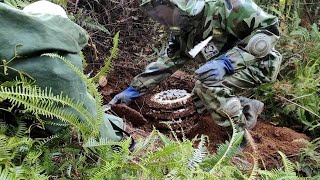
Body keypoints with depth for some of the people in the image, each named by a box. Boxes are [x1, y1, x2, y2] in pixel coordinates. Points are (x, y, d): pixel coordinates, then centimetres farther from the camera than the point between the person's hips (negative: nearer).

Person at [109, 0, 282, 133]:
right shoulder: (180, 33, -2)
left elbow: (269, 28, -28)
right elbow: (166, 61, 6)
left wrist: (226, 62, -37)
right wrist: (134, 90, 1)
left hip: (260, 61, -8)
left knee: (207, 85, -27)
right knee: (198, 99, 4)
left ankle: (241, 133, -8)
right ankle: (249, 107, 15)